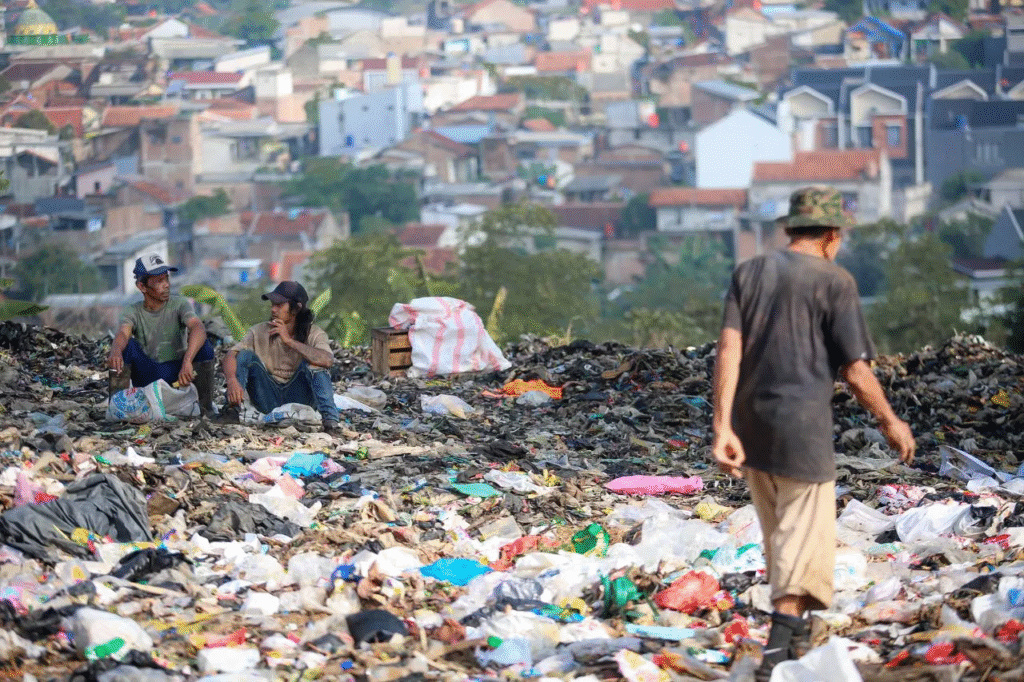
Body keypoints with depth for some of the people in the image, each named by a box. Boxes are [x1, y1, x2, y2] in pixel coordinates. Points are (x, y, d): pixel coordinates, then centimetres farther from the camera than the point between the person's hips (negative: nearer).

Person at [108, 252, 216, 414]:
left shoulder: (179, 305, -6)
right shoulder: (134, 312, -2)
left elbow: (198, 328, -27)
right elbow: (123, 334, -25)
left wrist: (187, 362, -47)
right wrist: (116, 351, -52)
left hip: (177, 373, -1)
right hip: (146, 376, 1)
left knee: (203, 345, -26)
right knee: (127, 345, -23)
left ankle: (205, 410, -21)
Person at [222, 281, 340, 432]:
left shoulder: (313, 334, -7)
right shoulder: (260, 331, -1)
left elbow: (327, 361, -29)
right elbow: (231, 355, -12)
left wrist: (289, 341, -29)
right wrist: (232, 380, -35)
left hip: (297, 398, -2)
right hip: (269, 400, 2)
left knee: (312, 363, -26)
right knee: (245, 355, -14)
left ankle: (330, 420, -34)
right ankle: (233, 412, -24)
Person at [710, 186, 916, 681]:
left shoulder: (749, 274, 6)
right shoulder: (834, 282, -8)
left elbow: (728, 349, -5)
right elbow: (856, 372, -8)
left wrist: (723, 427, -10)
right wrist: (890, 423, 7)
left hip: (752, 430, 6)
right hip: (803, 434, -6)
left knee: (780, 534, 23)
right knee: (804, 546, -3)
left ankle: (794, 632, 38)